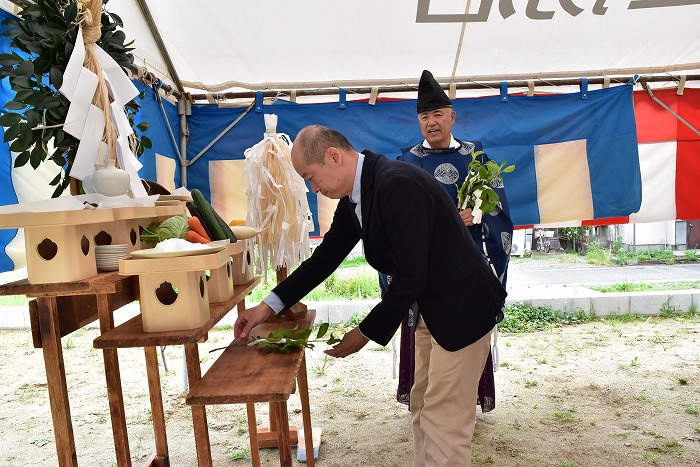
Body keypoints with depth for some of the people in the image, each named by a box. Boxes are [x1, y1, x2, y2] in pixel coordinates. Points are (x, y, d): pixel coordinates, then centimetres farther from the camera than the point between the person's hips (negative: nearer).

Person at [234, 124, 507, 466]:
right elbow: (325, 256, 7)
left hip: (461, 307, -9)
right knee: (422, 408, 21)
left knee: (444, 422, 3)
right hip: (430, 306, 9)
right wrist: (269, 305, 3)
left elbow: (410, 276, -27)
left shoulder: (397, 184, -27)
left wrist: (366, 332, -15)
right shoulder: (353, 196, 1)